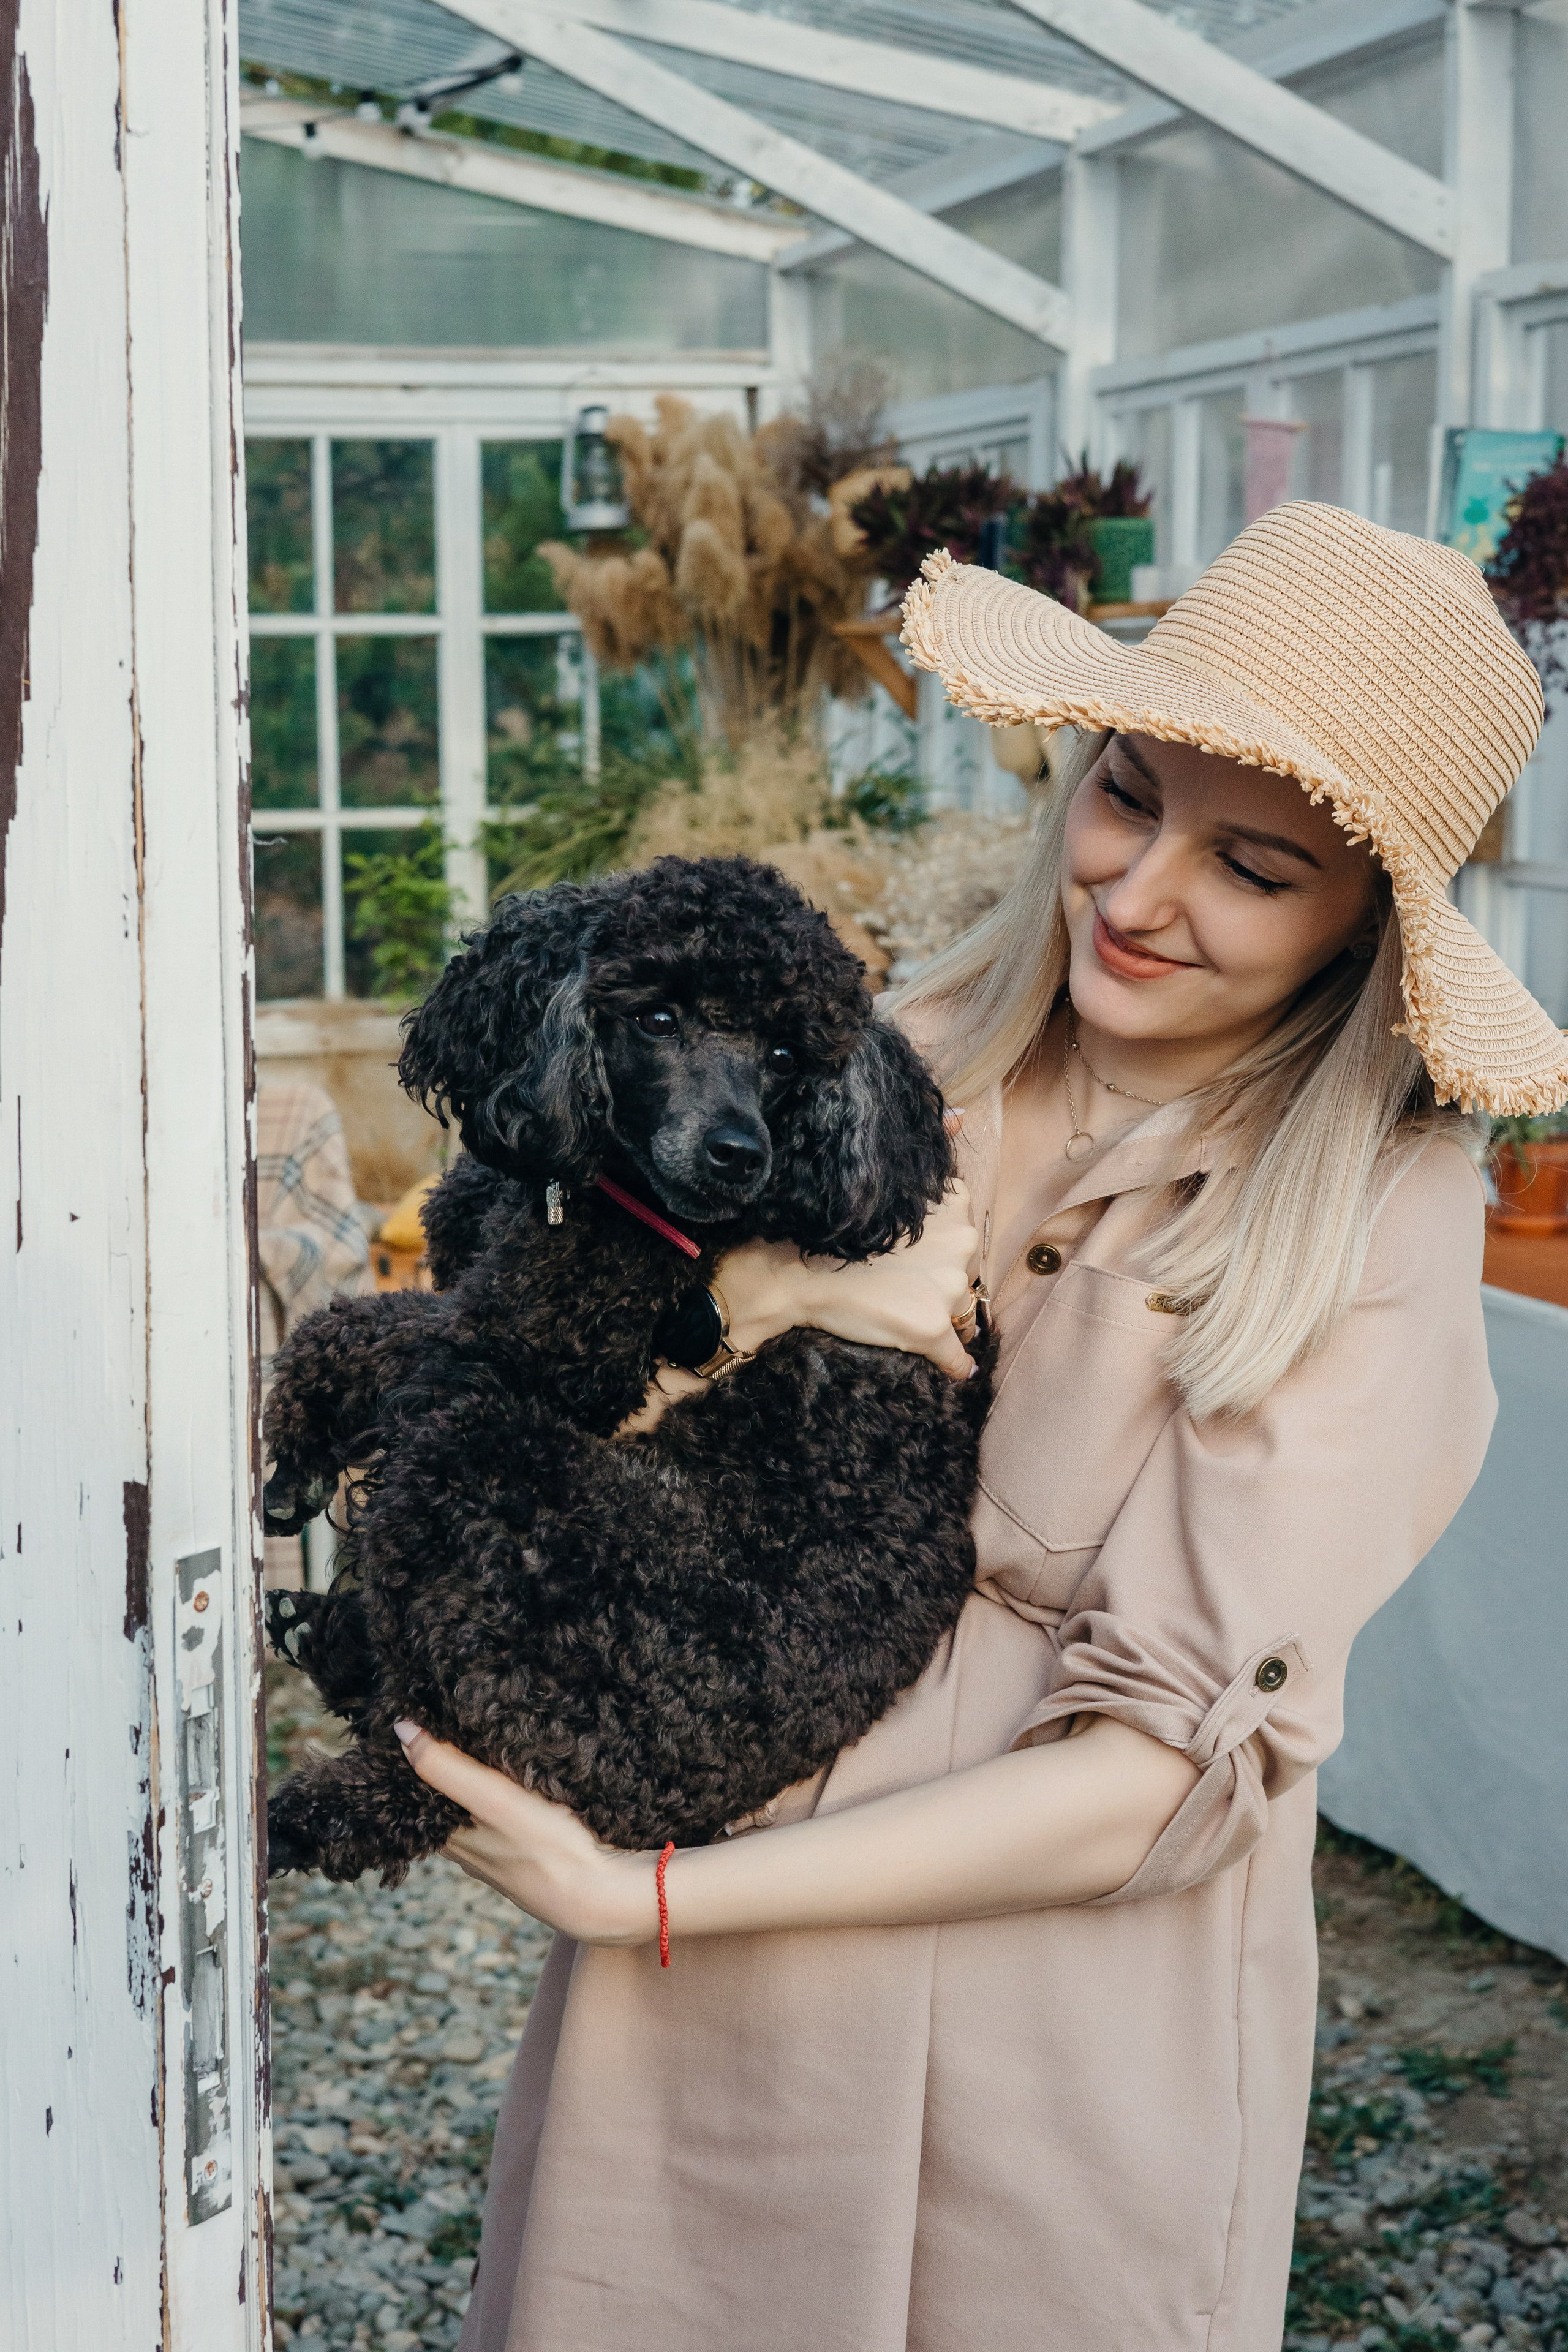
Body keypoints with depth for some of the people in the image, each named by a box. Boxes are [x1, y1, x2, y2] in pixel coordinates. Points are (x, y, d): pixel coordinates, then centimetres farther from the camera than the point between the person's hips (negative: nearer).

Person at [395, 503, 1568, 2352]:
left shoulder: (1376, 1223, -11)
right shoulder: (903, 1062, -1)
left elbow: (1173, 1764, -17)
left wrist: (646, 1897, -17)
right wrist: (750, 1288, -21)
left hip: (1066, 2030, -3)